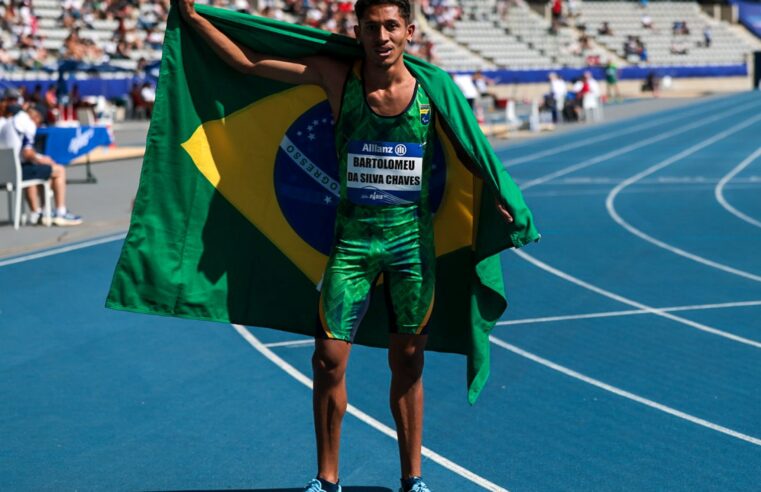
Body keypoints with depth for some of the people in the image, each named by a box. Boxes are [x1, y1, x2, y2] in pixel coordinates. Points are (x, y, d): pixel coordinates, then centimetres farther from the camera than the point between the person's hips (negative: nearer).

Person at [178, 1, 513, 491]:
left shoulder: (431, 91, -4)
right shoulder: (337, 76, -4)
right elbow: (249, 61, 2)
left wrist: (497, 203, 1)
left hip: (413, 239, 0)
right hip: (352, 237, 0)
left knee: (408, 361, 9)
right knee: (329, 359, -2)